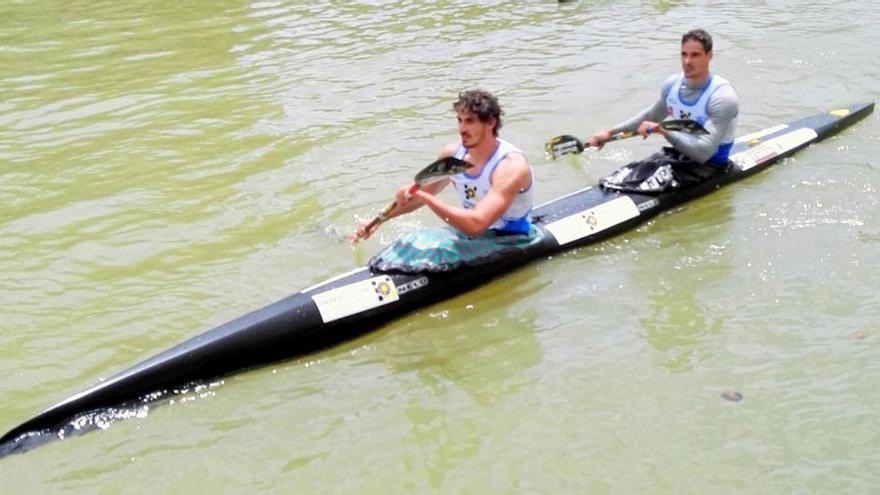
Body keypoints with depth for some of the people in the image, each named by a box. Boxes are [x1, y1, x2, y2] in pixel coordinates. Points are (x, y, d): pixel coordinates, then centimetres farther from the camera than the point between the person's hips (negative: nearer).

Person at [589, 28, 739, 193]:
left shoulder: (723, 96, -23)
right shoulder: (673, 84, -1)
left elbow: (703, 152, -31)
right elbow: (650, 115, 20)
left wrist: (661, 130, -28)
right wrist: (610, 133, 16)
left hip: (710, 163, -7)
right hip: (680, 154, 7)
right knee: (628, 174, -13)